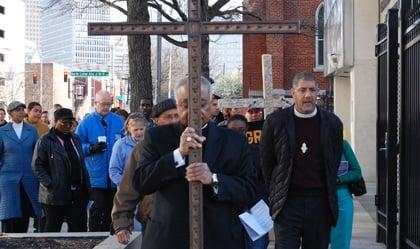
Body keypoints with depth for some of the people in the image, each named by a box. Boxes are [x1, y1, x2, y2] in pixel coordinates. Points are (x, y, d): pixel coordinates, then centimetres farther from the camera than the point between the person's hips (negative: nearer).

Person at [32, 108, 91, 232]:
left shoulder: (75, 139, 15)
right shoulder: (45, 141, -4)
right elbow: (37, 165, -8)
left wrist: (86, 187, 10)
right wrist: (49, 185, -15)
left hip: (77, 195, 6)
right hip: (55, 195, -6)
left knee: (79, 230, 7)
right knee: (51, 231, 4)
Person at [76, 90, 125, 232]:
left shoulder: (119, 122, 7)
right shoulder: (86, 123, -1)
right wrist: (92, 148, -17)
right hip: (95, 177, -3)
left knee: (111, 209, 11)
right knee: (97, 209, -5)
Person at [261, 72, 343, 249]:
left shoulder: (332, 123, 5)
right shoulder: (276, 121, -1)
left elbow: (334, 164, 14)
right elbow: (266, 162, 7)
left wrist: (327, 193, 13)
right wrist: (275, 193, 8)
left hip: (320, 203, 2)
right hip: (288, 203, -2)